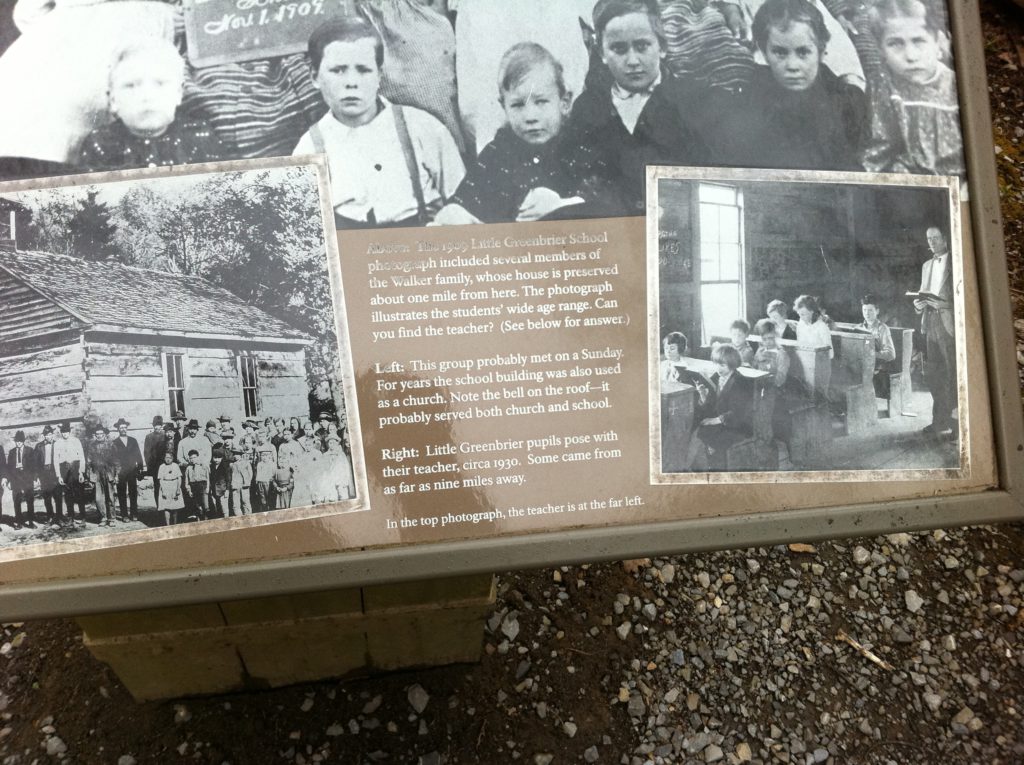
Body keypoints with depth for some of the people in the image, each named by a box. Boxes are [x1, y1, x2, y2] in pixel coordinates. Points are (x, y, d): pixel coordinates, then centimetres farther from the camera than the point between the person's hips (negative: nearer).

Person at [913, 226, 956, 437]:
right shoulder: (926, 265, 20)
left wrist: (946, 304, -19)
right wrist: (918, 303, 3)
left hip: (949, 322, -6)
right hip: (930, 323, 6)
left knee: (953, 374, -6)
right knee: (933, 375, 6)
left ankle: (956, 421, 0)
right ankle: (940, 420, 14)